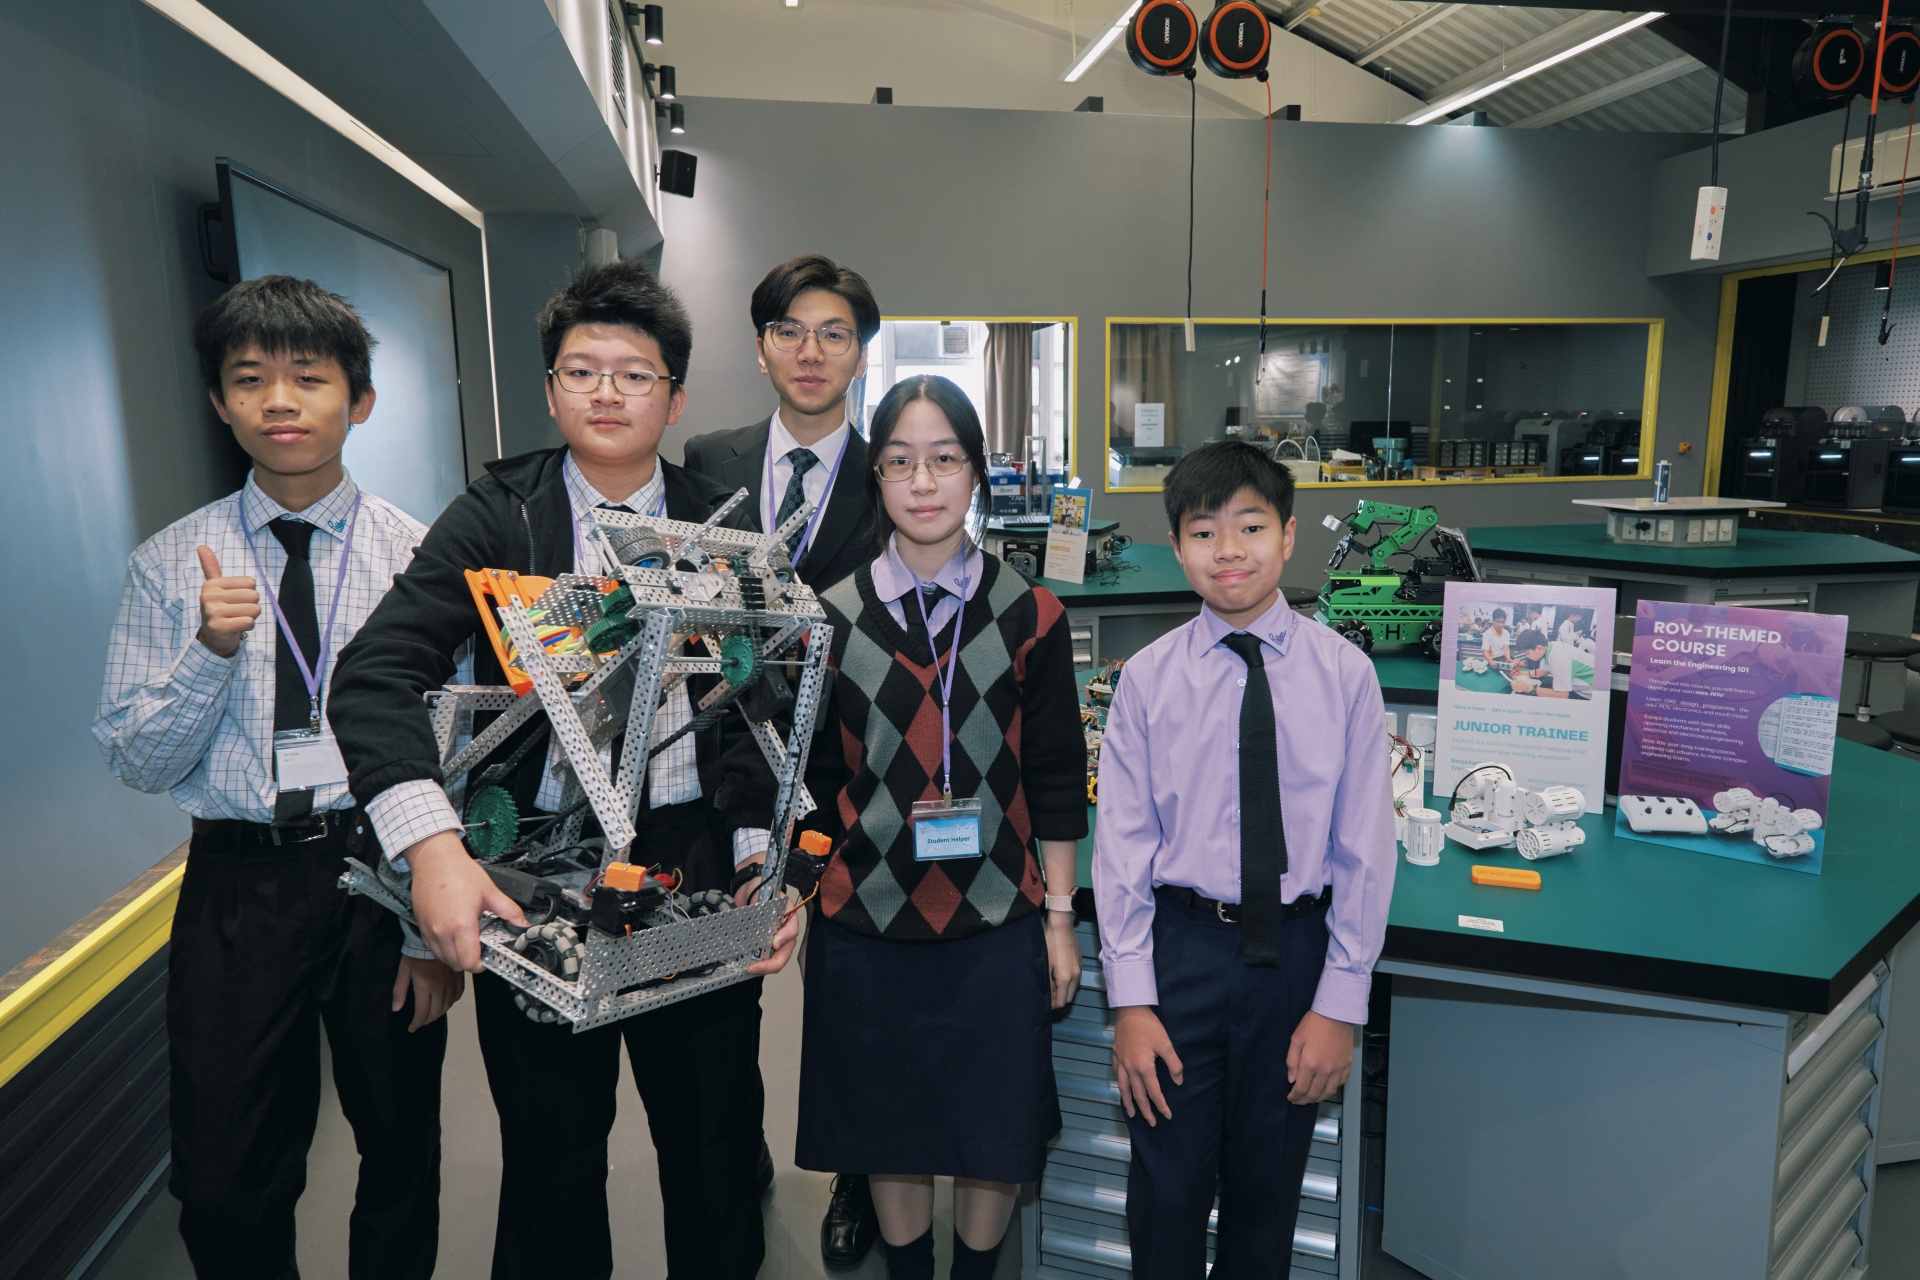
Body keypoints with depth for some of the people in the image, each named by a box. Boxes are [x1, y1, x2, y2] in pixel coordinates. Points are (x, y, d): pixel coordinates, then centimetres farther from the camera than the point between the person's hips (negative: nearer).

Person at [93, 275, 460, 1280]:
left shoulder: (419, 556, -3)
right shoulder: (169, 565, 1)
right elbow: (134, 763, 0)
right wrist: (212, 651, -17)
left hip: (383, 871, 0)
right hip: (238, 885, 1)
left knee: (402, 1158, 15)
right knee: (224, 1193, 10)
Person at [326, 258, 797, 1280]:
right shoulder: (496, 517, -2)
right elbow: (377, 676, -13)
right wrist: (432, 844, -28)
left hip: (697, 869, 1)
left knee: (715, 1144, 16)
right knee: (551, 1156, 16)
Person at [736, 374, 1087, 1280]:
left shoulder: (1029, 617, -2)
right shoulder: (831, 620, -1)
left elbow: (1057, 781, 1)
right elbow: (813, 783, 4)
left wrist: (1059, 919, 2)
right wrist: (798, 896, 0)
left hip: (998, 924, 0)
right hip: (868, 924, 1)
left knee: (997, 1134, 12)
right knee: (890, 1132, 15)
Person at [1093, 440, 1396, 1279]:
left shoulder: (1343, 674, -5)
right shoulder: (1148, 678, -5)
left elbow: (1365, 847, -3)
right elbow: (1122, 843, -4)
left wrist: (1340, 1002, -4)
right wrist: (1131, 1002, -5)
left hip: (1295, 950, 1)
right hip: (1181, 944, 0)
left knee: (1268, 1187, 18)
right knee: (1166, 1187, 11)